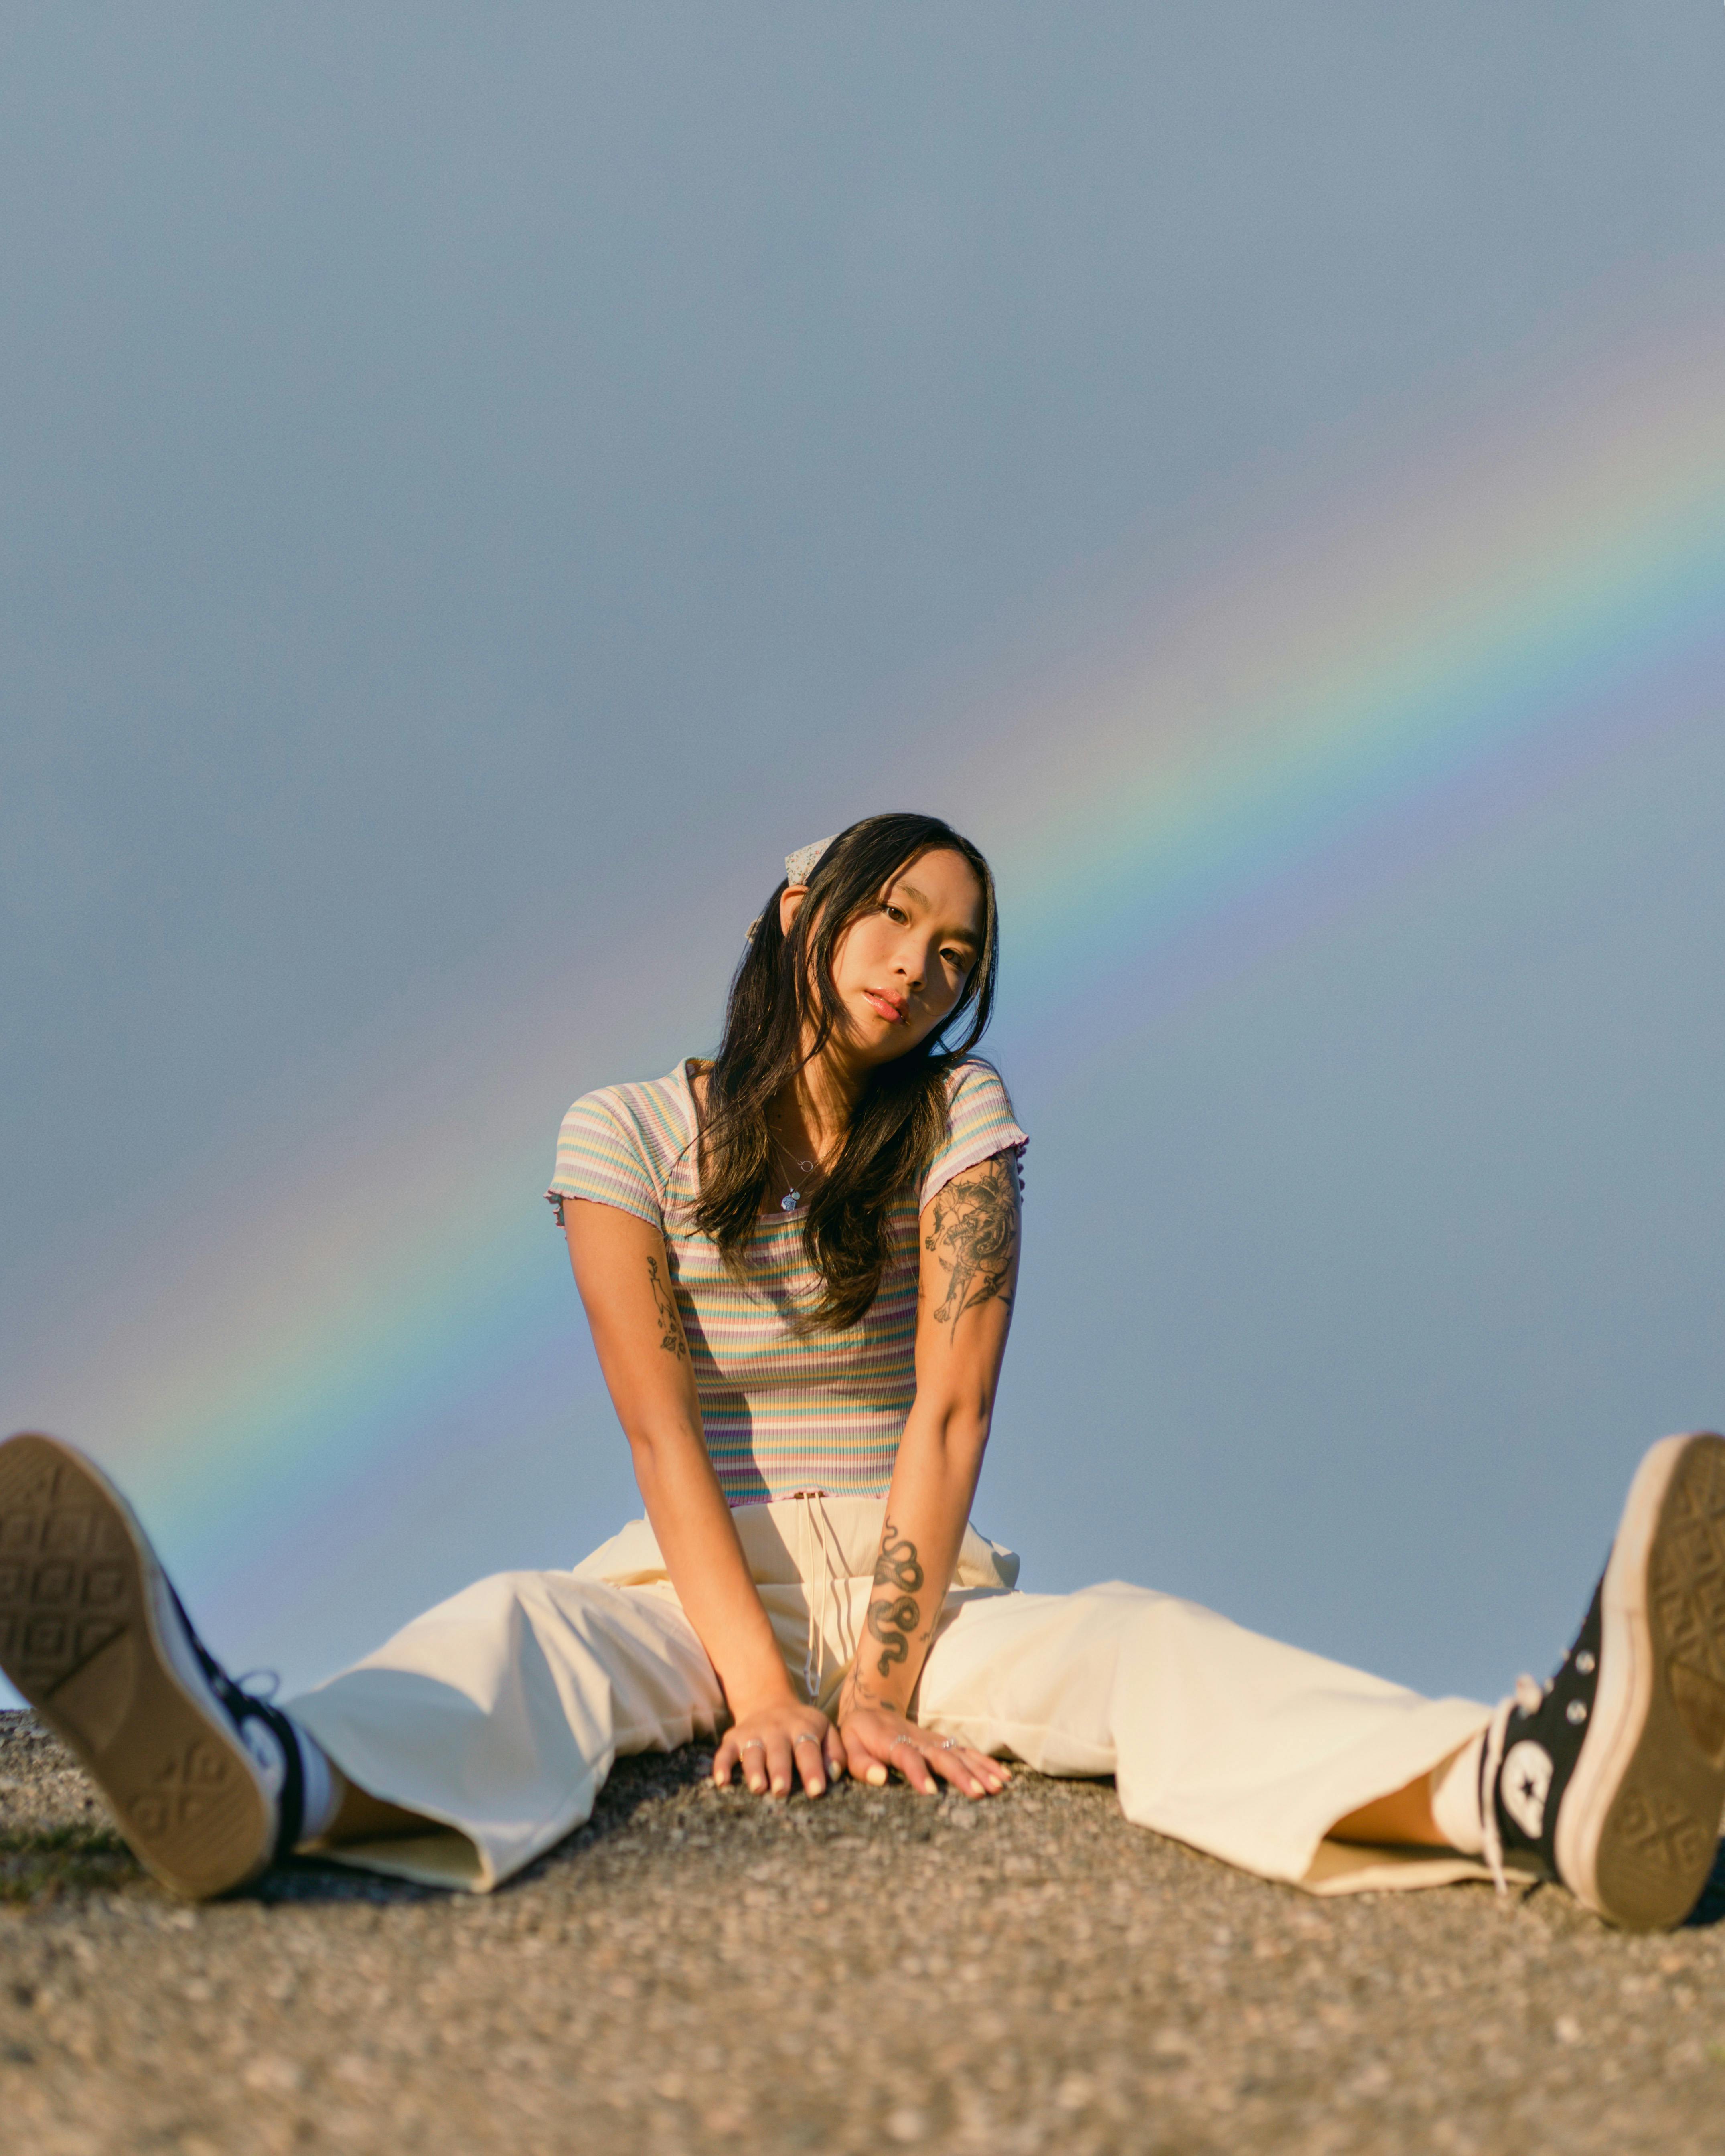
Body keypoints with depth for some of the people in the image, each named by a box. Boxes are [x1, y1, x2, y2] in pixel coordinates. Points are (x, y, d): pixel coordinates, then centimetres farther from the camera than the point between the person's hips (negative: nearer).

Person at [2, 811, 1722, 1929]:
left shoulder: (961, 1119, 5)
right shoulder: (628, 1132, 2)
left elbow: (948, 1412, -7)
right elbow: (662, 1430, -10)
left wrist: (882, 1685, -20)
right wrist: (759, 1689, -24)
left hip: (911, 1581, 1)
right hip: (698, 1578, -1)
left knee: (1134, 1643, -31)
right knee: (522, 1624, -35)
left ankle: (1524, 1789, -64)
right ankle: (272, 1781, -74)